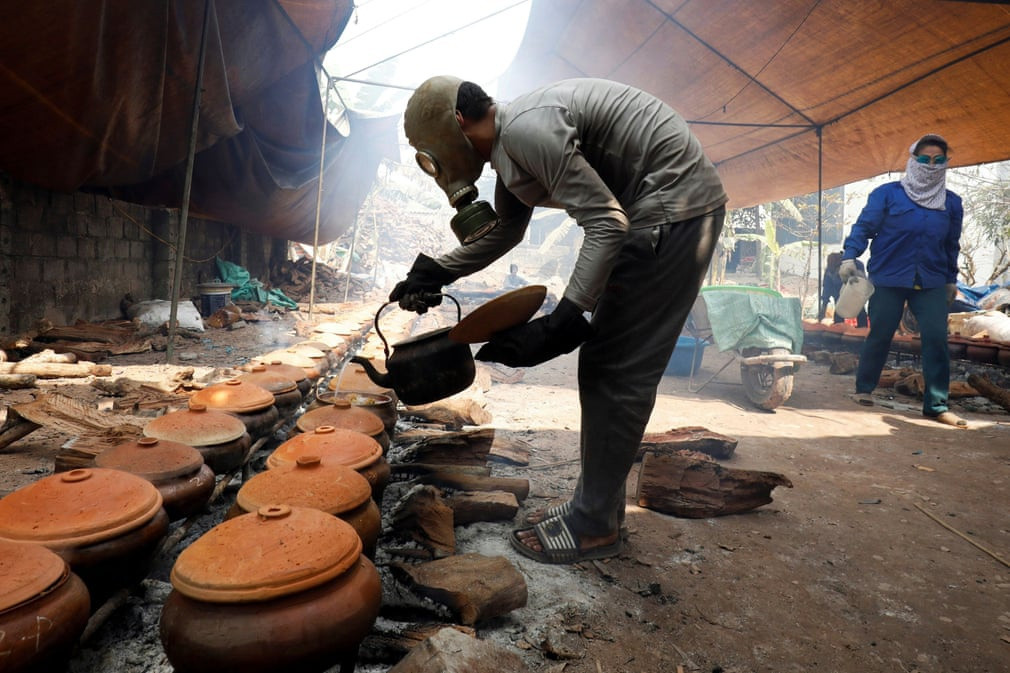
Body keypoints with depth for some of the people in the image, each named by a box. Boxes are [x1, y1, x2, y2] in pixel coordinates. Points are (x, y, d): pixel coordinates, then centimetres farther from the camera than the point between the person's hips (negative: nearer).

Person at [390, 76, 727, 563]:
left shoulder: (525, 129, -20)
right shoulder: (508, 144, 12)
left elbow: (607, 223, -25)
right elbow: (505, 231, 26)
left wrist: (560, 325, -30)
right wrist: (436, 273, 19)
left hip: (673, 204, -10)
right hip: (649, 211, 10)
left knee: (615, 368, -9)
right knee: (606, 362, 10)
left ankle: (593, 526, 4)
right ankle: (596, 502, 21)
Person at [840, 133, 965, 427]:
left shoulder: (952, 202, 12)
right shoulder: (888, 193, -2)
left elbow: (952, 245, 19)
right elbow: (864, 226, -5)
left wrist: (951, 279, 20)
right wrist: (849, 257, -19)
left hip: (931, 283, 3)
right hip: (888, 279, -3)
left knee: (937, 339, -5)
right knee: (879, 336, 5)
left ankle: (937, 405, 4)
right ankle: (864, 389, 24)